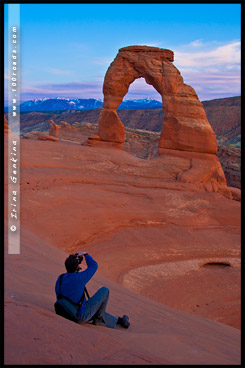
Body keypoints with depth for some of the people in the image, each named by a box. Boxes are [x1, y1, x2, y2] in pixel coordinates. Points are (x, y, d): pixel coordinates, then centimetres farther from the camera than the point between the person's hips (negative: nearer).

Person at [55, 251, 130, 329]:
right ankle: (98, 318, 19)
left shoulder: (60, 279, -5)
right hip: (81, 316, -7)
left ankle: (118, 320, 42)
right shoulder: (79, 278, -23)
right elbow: (94, 265, -7)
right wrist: (85, 254, 9)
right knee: (104, 290, 4)